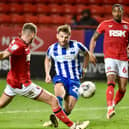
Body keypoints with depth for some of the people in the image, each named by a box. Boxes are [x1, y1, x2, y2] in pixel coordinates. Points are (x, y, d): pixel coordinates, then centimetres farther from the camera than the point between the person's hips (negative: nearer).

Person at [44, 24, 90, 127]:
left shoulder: (76, 45, -8)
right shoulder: (52, 48, -2)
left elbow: (86, 54, 13)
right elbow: (47, 59, 21)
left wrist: (84, 68, 11)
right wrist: (47, 74, 10)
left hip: (74, 79, 0)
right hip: (61, 77, 0)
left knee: (68, 109, -11)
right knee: (59, 87, -39)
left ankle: (55, 120, 17)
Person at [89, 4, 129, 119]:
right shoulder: (105, 24, 7)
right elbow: (94, 38, 13)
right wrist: (91, 53, 1)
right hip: (110, 58, -2)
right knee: (111, 82, -22)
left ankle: (114, 105, 24)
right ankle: (110, 109, -30)